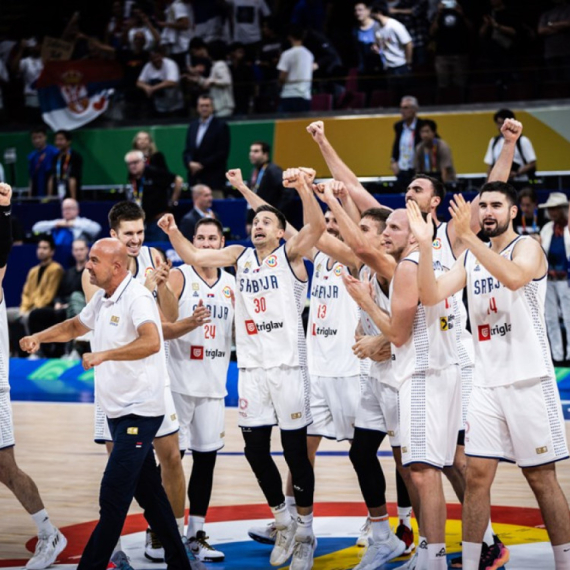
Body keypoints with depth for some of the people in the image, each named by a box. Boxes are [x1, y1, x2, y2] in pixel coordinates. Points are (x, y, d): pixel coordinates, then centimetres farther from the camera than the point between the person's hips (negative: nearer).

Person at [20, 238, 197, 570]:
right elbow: (75, 326, 29)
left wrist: (104, 354, -37)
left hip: (139, 412, -10)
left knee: (113, 498, -9)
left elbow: (151, 342, -34)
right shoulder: (103, 299, 12)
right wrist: (39, 338, 14)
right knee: (148, 491, 13)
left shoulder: (137, 298, -17)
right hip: (118, 411, 10)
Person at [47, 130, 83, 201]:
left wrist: (73, 200, -16)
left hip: (69, 198, -6)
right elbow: (51, 179, 14)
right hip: (57, 199, 6)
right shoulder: (56, 158, 14)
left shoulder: (75, 157, -7)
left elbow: (73, 180, -13)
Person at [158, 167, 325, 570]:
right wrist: (173, 233, -11)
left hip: (288, 366, -5)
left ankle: (305, 530, 14)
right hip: (251, 367, 5)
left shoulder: (290, 254, -1)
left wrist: (303, 187, -35)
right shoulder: (240, 256, 12)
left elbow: (317, 226, -19)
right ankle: (283, 521, 24)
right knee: (255, 450, 5)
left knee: (295, 450, 0)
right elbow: (194, 256, 8)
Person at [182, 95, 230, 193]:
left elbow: (223, 153, -7)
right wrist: (190, 163, -5)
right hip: (194, 177, 4)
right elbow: (187, 150, 17)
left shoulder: (221, 126, -1)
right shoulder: (192, 126, 16)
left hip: (213, 178, -4)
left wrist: (202, 164, -11)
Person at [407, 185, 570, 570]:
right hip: (486, 383, 5)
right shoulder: (471, 257, 12)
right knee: (477, 475, 3)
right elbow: (431, 296, 1)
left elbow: (514, 278, -28)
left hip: (529, 380, -5)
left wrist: (468, 236, -32)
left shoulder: (527, 247, -5)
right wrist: (425, 246, -13)